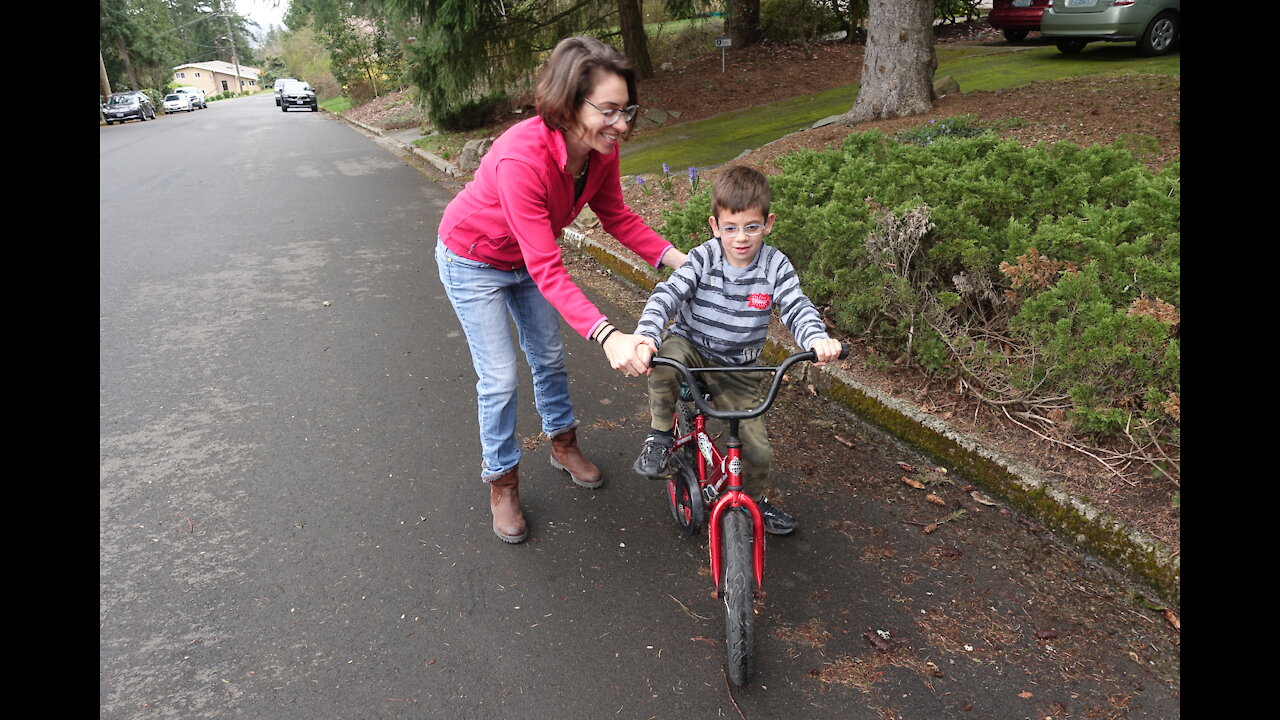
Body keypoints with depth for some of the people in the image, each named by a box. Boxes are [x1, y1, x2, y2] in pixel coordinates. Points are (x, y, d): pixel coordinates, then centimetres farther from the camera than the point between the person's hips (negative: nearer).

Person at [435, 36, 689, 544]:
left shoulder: (601, 150, -21)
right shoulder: (522, 158, -43)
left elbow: (617, 217, -7)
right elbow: (548, 271, -44)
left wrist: (682, 261, -18)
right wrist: (608, 336, -54)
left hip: (525, 258, 6)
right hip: (473, 261, -6)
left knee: (549, 355, 17)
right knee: (499, 379, -3)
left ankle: (562, 444, 40)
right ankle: (501, 482, 18)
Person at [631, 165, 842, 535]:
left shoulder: (775, 266, -10)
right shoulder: (703, 258, -14)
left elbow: (797, 308, -18)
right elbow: (666, 295, -25)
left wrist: (818, 339, -41)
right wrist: (646, 337, -44)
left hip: (737, 368, 2)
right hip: (691, 347, -1)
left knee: (758, 450, -2)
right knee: (665, 361, -38)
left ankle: (753, 499, 32)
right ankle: (660, 436, -11)